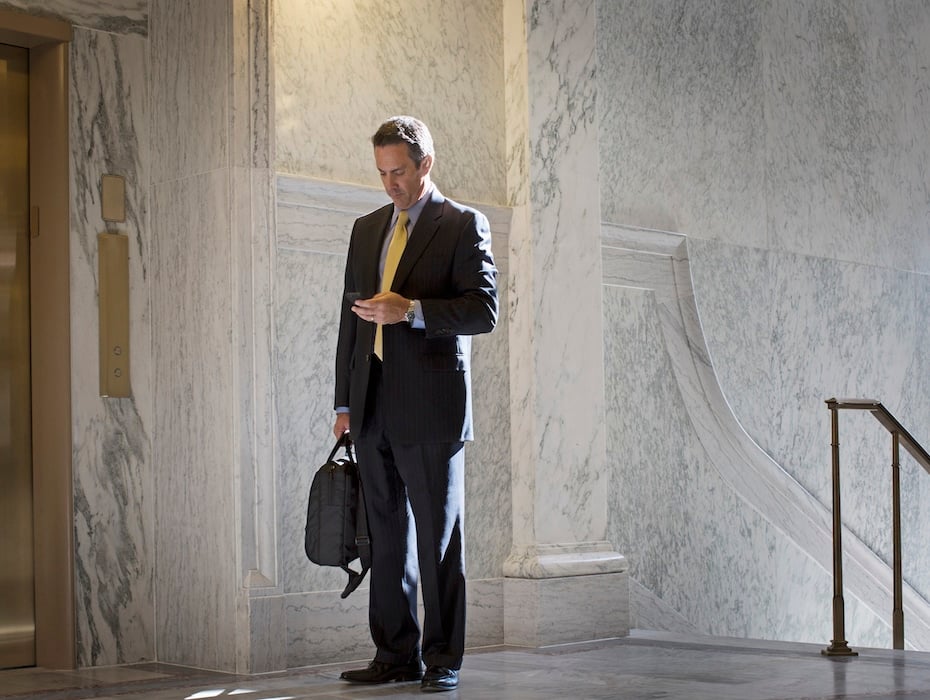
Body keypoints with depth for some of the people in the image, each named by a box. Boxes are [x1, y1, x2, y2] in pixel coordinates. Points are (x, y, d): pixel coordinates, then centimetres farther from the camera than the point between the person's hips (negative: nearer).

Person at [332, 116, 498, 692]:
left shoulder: (465, 225, 0)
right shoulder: (367, 229, 18)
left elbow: (485, 310, -9)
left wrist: (411, 310, -20)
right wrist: (344, 401, 15)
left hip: (430, 406, -6)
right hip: (373, 408, 6)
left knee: (438, 537, -1)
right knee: (386, 536, 8)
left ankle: (443, 661, 7)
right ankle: (396, 655, 15)